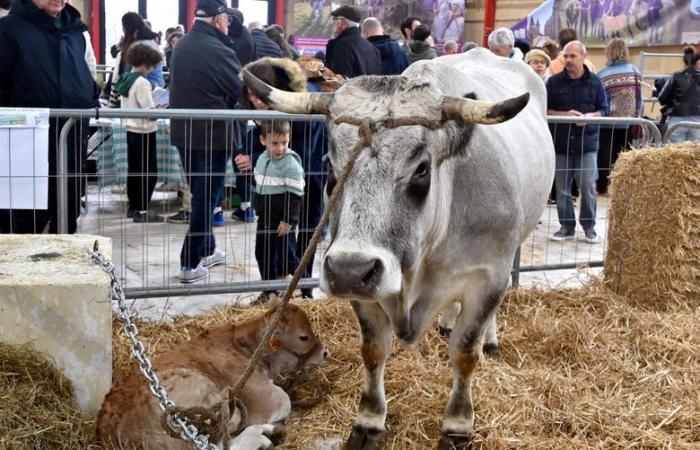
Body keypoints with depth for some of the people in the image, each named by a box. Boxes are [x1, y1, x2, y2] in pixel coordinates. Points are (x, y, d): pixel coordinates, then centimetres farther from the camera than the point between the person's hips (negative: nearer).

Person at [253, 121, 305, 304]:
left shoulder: (291, 165, -18)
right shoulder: (262, 159, 6)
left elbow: (294, 196, -18)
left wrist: (288, 221, -19)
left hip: (283, 222, -8)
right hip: (265, 219, 8)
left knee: (286, 257, -2)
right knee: (263, 254, 14)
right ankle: (269, 290, 28)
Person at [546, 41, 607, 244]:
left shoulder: (595, 82, 5)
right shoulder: (554, 82, 4)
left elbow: (604, 110, 7)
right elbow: (544, 110, 4)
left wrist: (589, 116, -13)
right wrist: (564, 115, -12)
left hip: (587, 143, -1)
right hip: (560, 143, 1)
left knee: (588, 187, -1)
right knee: (562, 189, 5)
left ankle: (589, 226, 13)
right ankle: (567, 226, 16)